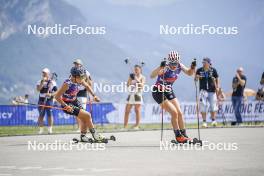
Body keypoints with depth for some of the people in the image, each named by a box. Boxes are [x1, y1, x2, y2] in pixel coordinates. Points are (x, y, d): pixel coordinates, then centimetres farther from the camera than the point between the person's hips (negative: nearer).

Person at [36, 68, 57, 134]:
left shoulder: (52, 82, 2)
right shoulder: (40, 82, 5)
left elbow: (56, 92, 0)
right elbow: (38, 89, -14)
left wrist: (51, 94, -17)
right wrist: (42, 82, -19)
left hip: (49, 100, -1)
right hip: (41, 100, 1)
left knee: (49, 114, -7)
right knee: (41, 115, 2)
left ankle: (50, 129, 2)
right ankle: (41, 129, 8)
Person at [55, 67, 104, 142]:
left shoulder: (80, 81, -10)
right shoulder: (67, 84, -30)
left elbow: (87, 86, 13)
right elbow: (57, 96, -28)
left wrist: (94, 95, 6)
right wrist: (65, 106, -29)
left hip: (75, 102, 7)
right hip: (67, 105, -7)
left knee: (84, 119, 7)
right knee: (87, 115, -13)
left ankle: (83, 137, 26)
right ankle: (94, 134, 1)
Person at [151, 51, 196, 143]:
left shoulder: (179, 66, -10)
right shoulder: (165, 68, -28)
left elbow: (189, 73, 7)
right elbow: (152, 76, -42)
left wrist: (192, 67, -14)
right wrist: (160, 68, -58)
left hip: (169, 91, 6)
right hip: (158, 92, -6)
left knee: (179, 113, 1)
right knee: (174, 112, -14)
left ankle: (184, 136, 10)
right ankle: (178, 136, -4)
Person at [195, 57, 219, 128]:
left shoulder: (213, 70, 0)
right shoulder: (199, 70, -1)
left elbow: (217, 79, 10)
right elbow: (195, 79, 1)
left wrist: (217, 87, 2)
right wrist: (196, 77, -21)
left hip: (212, 90, 0)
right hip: (203, 90, 0)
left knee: (213, 106, 4)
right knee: (203, 106, -7)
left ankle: (213, 120, 18)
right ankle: (204, 121, 0)